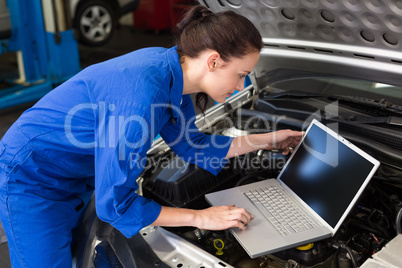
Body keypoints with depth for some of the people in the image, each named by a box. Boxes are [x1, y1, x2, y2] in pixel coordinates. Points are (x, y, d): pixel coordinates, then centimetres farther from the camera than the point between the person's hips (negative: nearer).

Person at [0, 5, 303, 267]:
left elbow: (195, 146, 8)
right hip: (33, 183, -8)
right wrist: (201, 218, -24)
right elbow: (114, 204, -29)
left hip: (76, 179, 8)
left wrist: (267, 140, 10)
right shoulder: (141, 93, -36)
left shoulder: (172, 71, -8)